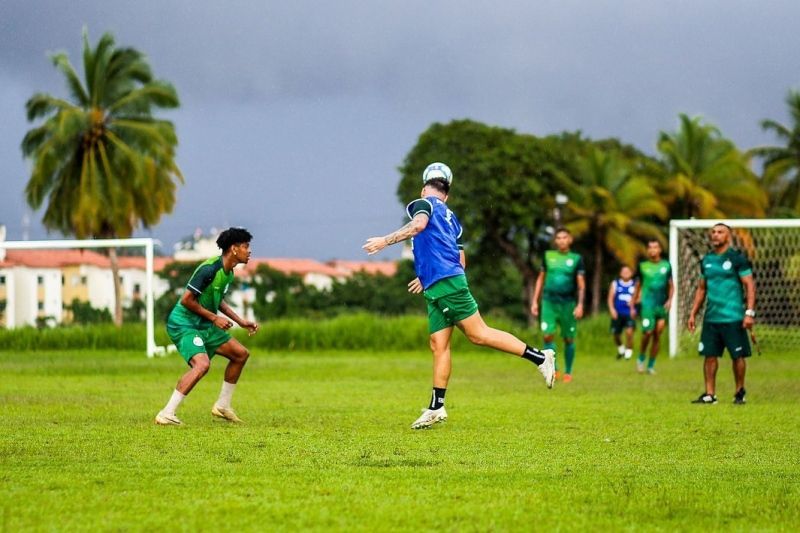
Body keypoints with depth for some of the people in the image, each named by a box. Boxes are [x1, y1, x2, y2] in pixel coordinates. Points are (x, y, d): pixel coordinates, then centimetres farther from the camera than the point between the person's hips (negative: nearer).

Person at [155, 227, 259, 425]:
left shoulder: (228, 272, 7)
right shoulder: (209, 269, -23)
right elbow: (187, 300, -22)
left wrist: (241, 322, 17)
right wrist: (214, 318, -17)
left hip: (204, 325, 10)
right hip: (183, 324, -10)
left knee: (241, 354, 13)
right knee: (202, 364, -30)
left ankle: (222, 406, 23)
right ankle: (166, 414, -28)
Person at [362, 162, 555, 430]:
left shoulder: (423, 203, 2)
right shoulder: (450, 217, 24)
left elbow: (418, 225, -22)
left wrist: (385, 241, -22)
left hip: (444, 284, -9)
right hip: (437, 290, 9)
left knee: (478, 334, -10)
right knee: (438, 345, 5)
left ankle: (540, 357, -9)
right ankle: (436, 408, 3)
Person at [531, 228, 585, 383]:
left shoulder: (576, 259, 2)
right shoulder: (548, 256, 8)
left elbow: (581, 284, 0)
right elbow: (541, 279, 15)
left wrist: (580, 305, -11)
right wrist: (534, 302, 11)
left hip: (568, 303, -1)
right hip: (549, 302, 1)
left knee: (569, 339, 3)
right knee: (548, 335, -14)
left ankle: (568, 372, 17)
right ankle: (553, 369, -3)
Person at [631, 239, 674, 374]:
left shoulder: (666, 266, 8)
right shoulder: (643, 266, 5)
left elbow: (671, 286, 15)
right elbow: (638, 286, 14)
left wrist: (669, 300, -1)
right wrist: (633, 305, 14)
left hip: (662, 306, 2)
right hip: (647, 304, -2)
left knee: (657, 335, 2)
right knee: (648, 332, -16)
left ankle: (651, 365, 12)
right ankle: (641, 358, 6)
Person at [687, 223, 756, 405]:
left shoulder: (737, 258, -4)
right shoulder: (707, 260, 13)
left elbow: (750, 286, -7)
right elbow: (701, 289, 21)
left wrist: (749, 313, -15)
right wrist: (693, 314, 17)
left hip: (733, 317, -5)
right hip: (711, 318, 5)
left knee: (738, 356, 0)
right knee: (710, 355, 3)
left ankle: (740, 392, 13)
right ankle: (709, 394, 8)